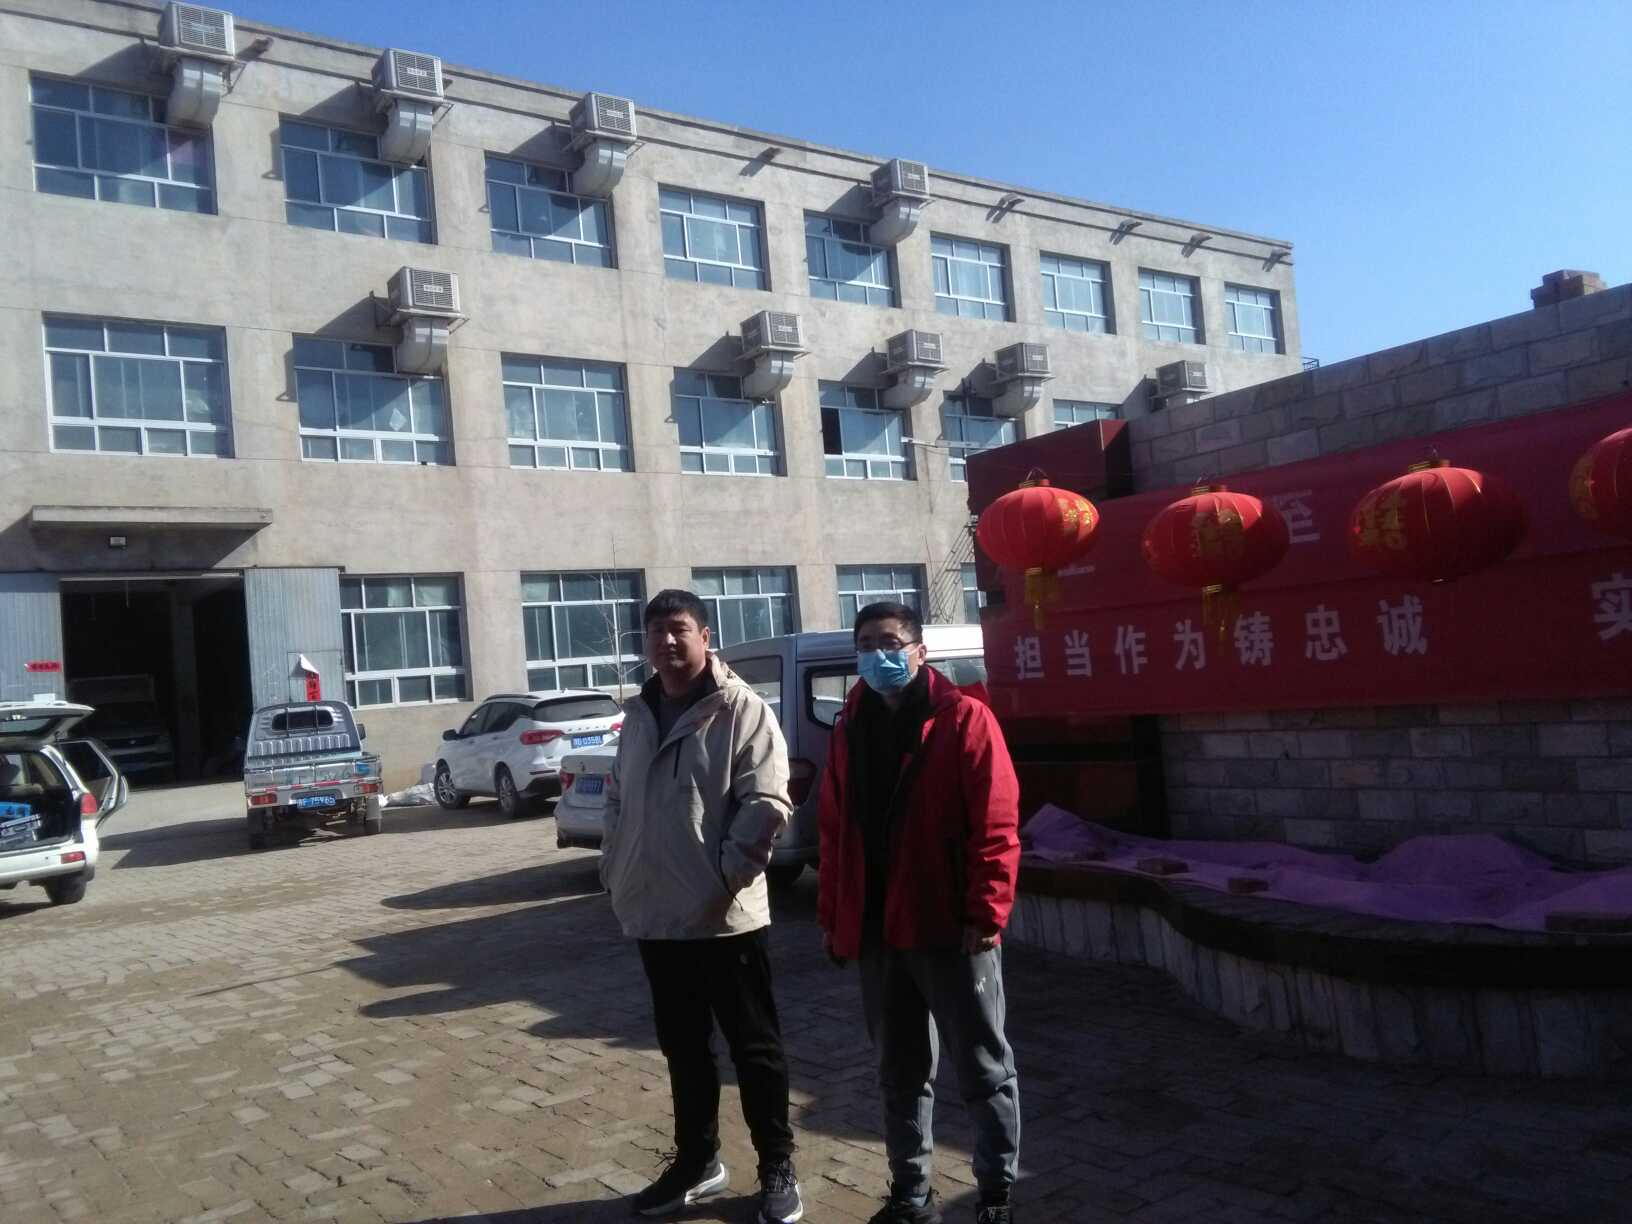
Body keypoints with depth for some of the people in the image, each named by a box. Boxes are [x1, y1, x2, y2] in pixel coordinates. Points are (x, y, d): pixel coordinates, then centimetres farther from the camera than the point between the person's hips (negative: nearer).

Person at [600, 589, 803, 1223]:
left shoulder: (742, 711, -10)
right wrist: (615, 872, 9)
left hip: (726, 915, -6)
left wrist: (726, 870, -18)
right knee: (683, 1049, 18)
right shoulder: (638, 717, 12)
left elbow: (767, 803, -16)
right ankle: (697, 1161, 34)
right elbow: (618, 803, 19)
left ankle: (778, 1171, 20)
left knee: (754, 1048, 6)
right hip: (656, 915, 7)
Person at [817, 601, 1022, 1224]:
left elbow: (996, 825, -12)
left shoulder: (963, 718, -8)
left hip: (950, 927, -5)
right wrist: (832, 915, 10)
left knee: (983, 1068, 7)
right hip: (877, 930, 6)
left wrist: (986, 914, -17)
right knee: (900, 1071, 16)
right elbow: (835, 831, 13)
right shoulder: (849, 730, 10)